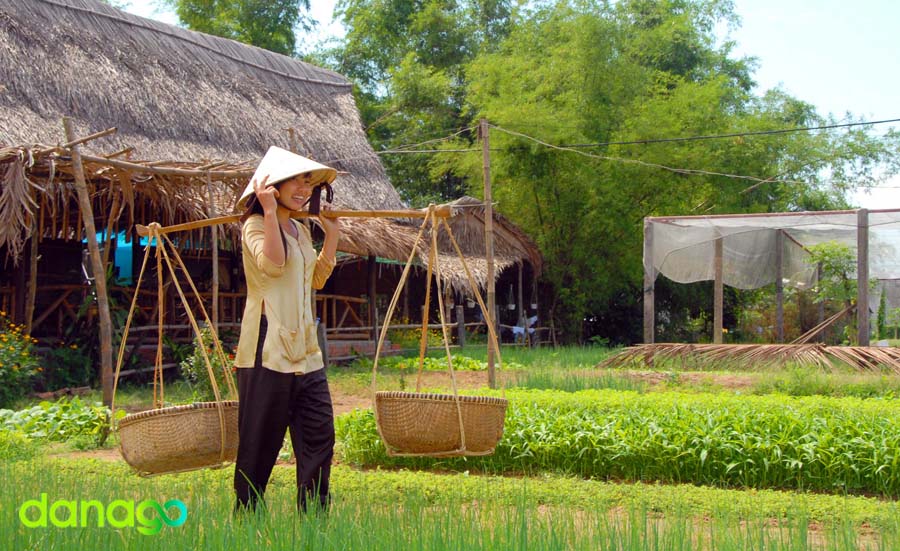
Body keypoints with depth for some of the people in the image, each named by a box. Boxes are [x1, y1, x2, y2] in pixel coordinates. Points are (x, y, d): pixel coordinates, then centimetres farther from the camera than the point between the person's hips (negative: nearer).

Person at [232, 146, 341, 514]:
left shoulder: (300, 230, 19)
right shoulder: (256, 225, -5)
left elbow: (316, 280, 25)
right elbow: (272, 263, -24)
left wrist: (332, 237, 18)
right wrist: (270, 212, -21)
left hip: (305, 351, 8)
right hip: (267, 349, -8)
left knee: (319, 436, 4)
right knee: (260, 442, -2)